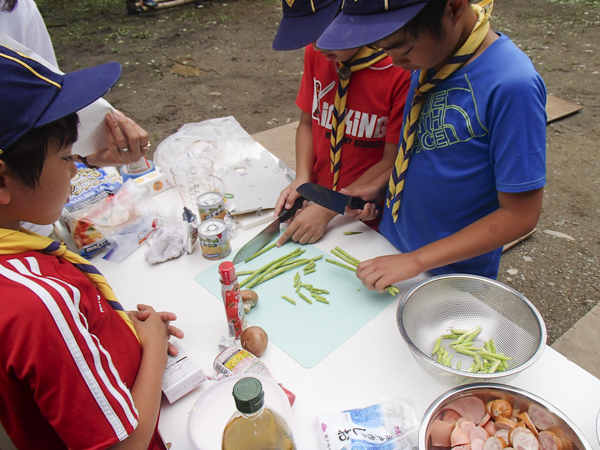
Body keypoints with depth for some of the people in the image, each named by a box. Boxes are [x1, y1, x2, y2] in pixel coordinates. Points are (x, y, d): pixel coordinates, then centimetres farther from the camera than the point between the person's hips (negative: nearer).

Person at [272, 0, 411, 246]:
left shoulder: (405, 70, -23)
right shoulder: (316, 53, -5)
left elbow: (393, 162, -19)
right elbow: (307, 122, 5)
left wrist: (328, 210, -21)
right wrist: (302, 178, -12)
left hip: (373, 220, -4)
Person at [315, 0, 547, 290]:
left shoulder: (512, 86, -28)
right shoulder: (430, 56, -7)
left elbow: (520, 214, -23)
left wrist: (417, 260, -22)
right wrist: (381, 185, -5)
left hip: (451, 274, -6)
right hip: (392, 242, 6)